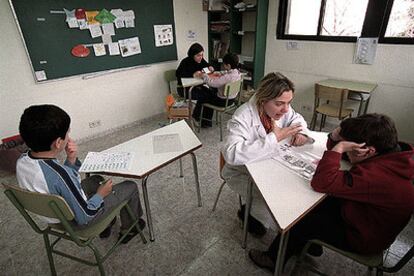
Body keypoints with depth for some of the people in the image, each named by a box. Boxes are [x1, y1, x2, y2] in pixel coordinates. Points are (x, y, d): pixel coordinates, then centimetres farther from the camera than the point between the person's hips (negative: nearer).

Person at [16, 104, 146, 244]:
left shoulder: (22, 161, -14)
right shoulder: (59, 174, -40)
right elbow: (84, 216, -28)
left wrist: (71, 159, -14)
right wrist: (100, 195, -12)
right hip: (76, 222, -7)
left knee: (96, 179, 29)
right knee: (130, 186, 5)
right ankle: (129, 229, 31)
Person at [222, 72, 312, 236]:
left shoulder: (280, 109, -10)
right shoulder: (243, 117, -31)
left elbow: (297, 118, 13)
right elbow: (232, 153, -45)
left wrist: (300, 132, -12)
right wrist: (274, 138, -40)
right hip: (243, 173, -7)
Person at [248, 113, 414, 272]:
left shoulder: (378, 176, -40)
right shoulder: (389, 152, -10)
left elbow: (322, 183, -39)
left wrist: (339, 148, -35)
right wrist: (335, 137, -20)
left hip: (364, 239, -8)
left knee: (302, 219, -4)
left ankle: (274, 260, 20)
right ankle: (310, 244, 35)